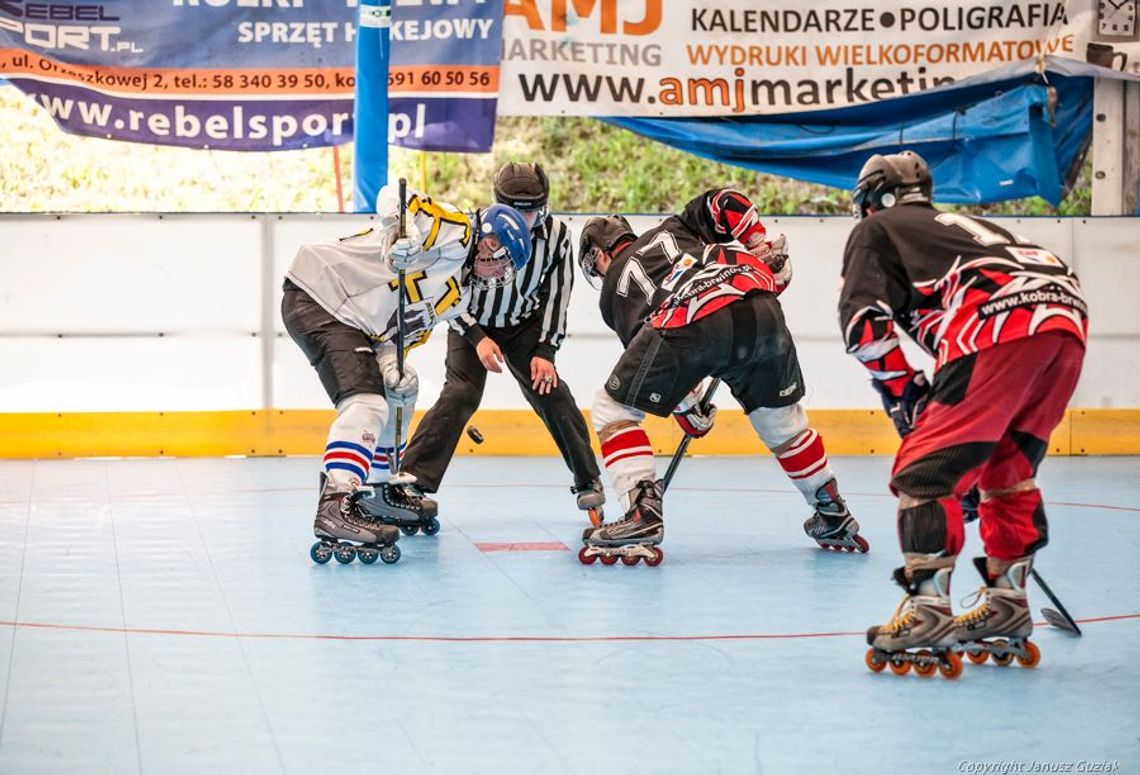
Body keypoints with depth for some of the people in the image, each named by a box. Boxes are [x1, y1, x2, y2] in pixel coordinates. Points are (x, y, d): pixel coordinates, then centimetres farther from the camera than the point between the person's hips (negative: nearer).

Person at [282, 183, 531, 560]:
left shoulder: (455, 292, 17)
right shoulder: (452, 231, -10)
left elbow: (405, 327, 12)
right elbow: (393, 197, -20)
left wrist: (391, 362, -6)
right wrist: (403, 235, -37)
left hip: (355, 324, 11)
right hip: (317, 298, -11)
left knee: (398, 391, 24)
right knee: (367, 402, -23)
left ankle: (378, 489, 35)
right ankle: (335, 507, -33)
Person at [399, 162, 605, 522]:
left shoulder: (556, 235, -17)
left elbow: (556, 296, -8)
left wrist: (544, 351, -13)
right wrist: (477, 339, -23)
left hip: (524, 324, 3)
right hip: (471, 323, -2)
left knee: (549, 391, -9)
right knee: (461, 393, -20)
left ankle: (588, 480, 7)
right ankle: (412, 481, -23)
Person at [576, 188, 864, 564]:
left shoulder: (613, 287, 30)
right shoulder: (672, 229, 38)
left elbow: (643, 343, 26)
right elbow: (723, 202, 22)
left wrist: (687, 408, 36)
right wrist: (763, 248, 27)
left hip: (687, 325, -4)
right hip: (760, 308, 4)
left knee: (612, 409, 14)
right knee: (781, 417, 28)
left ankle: (643, 511, -1)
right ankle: (834, 516, 35)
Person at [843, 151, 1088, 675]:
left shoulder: (874, 231, 23)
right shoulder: (962, 224, 41)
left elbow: (864, 318, 7)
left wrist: (906, 396, 11)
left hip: (1001, 327, -7)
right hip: (1069, 319, 7)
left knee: (927, 469, -4)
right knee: (1009, 467, 22)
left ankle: (927, 612, -12)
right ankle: (1006, 604, 23)